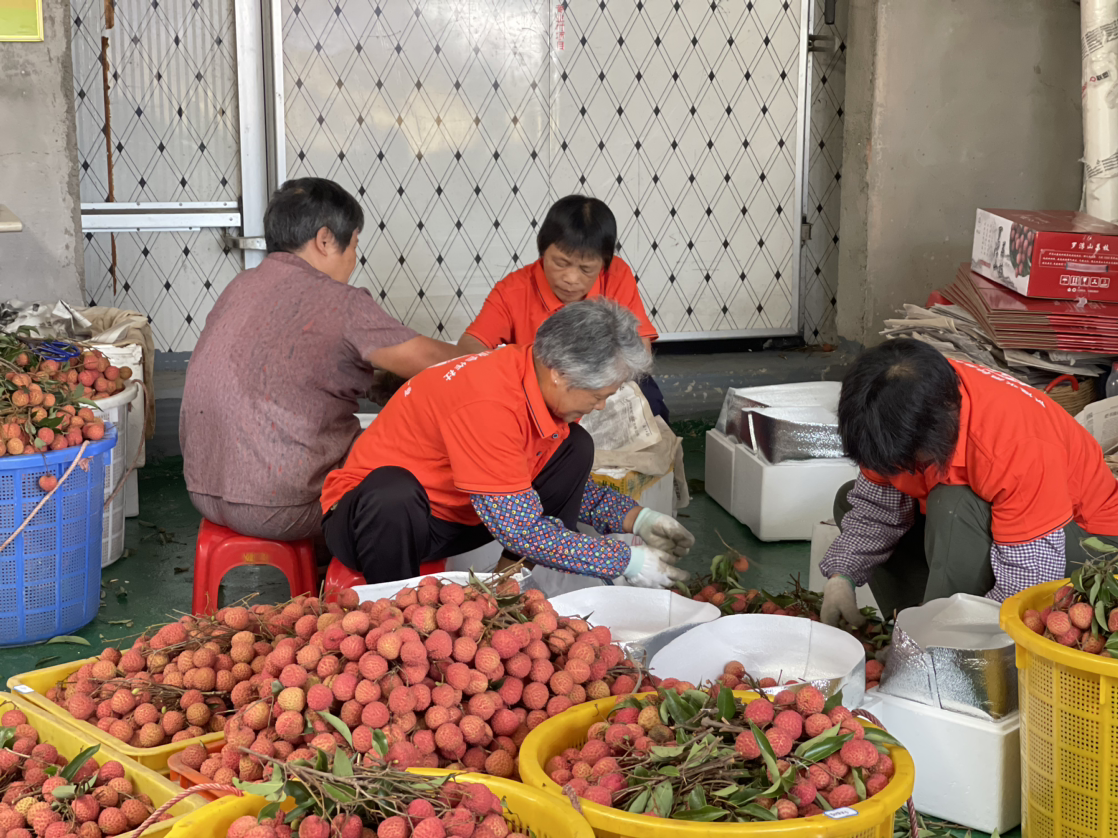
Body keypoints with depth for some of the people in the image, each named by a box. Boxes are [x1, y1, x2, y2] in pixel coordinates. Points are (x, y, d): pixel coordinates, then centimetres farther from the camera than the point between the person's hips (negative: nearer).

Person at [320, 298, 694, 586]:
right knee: (393, 497, -43)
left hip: (461, 515, 8)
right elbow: (521, 531, -30)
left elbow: (565, 483, 12)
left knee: (574, 449, -4)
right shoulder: (487, 402, -33)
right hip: (385, 513, -8)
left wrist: (637, 519, -3)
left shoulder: (547, 386, -7)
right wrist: (627, 562, -23)